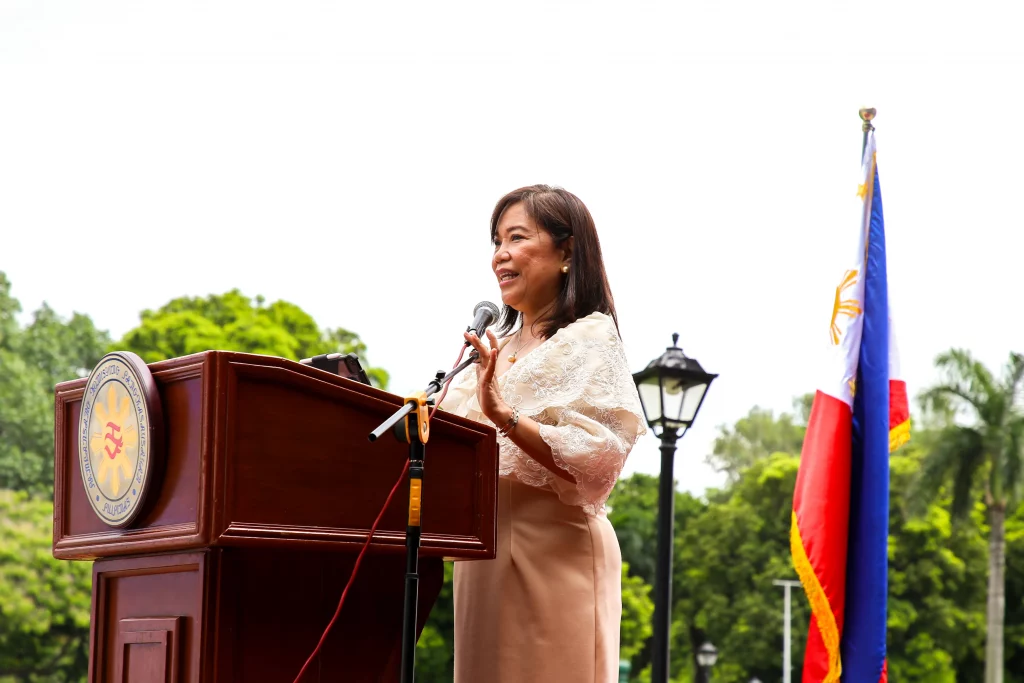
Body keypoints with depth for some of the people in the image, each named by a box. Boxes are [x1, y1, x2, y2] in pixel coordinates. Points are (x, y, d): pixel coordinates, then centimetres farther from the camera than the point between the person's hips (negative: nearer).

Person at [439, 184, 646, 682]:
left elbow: (595, 463, -17)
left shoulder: (590, 338, -4)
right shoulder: (501, 347, 17)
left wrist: (503, 414, -24)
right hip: (486, 557, 7)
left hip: (554, 553, -7)